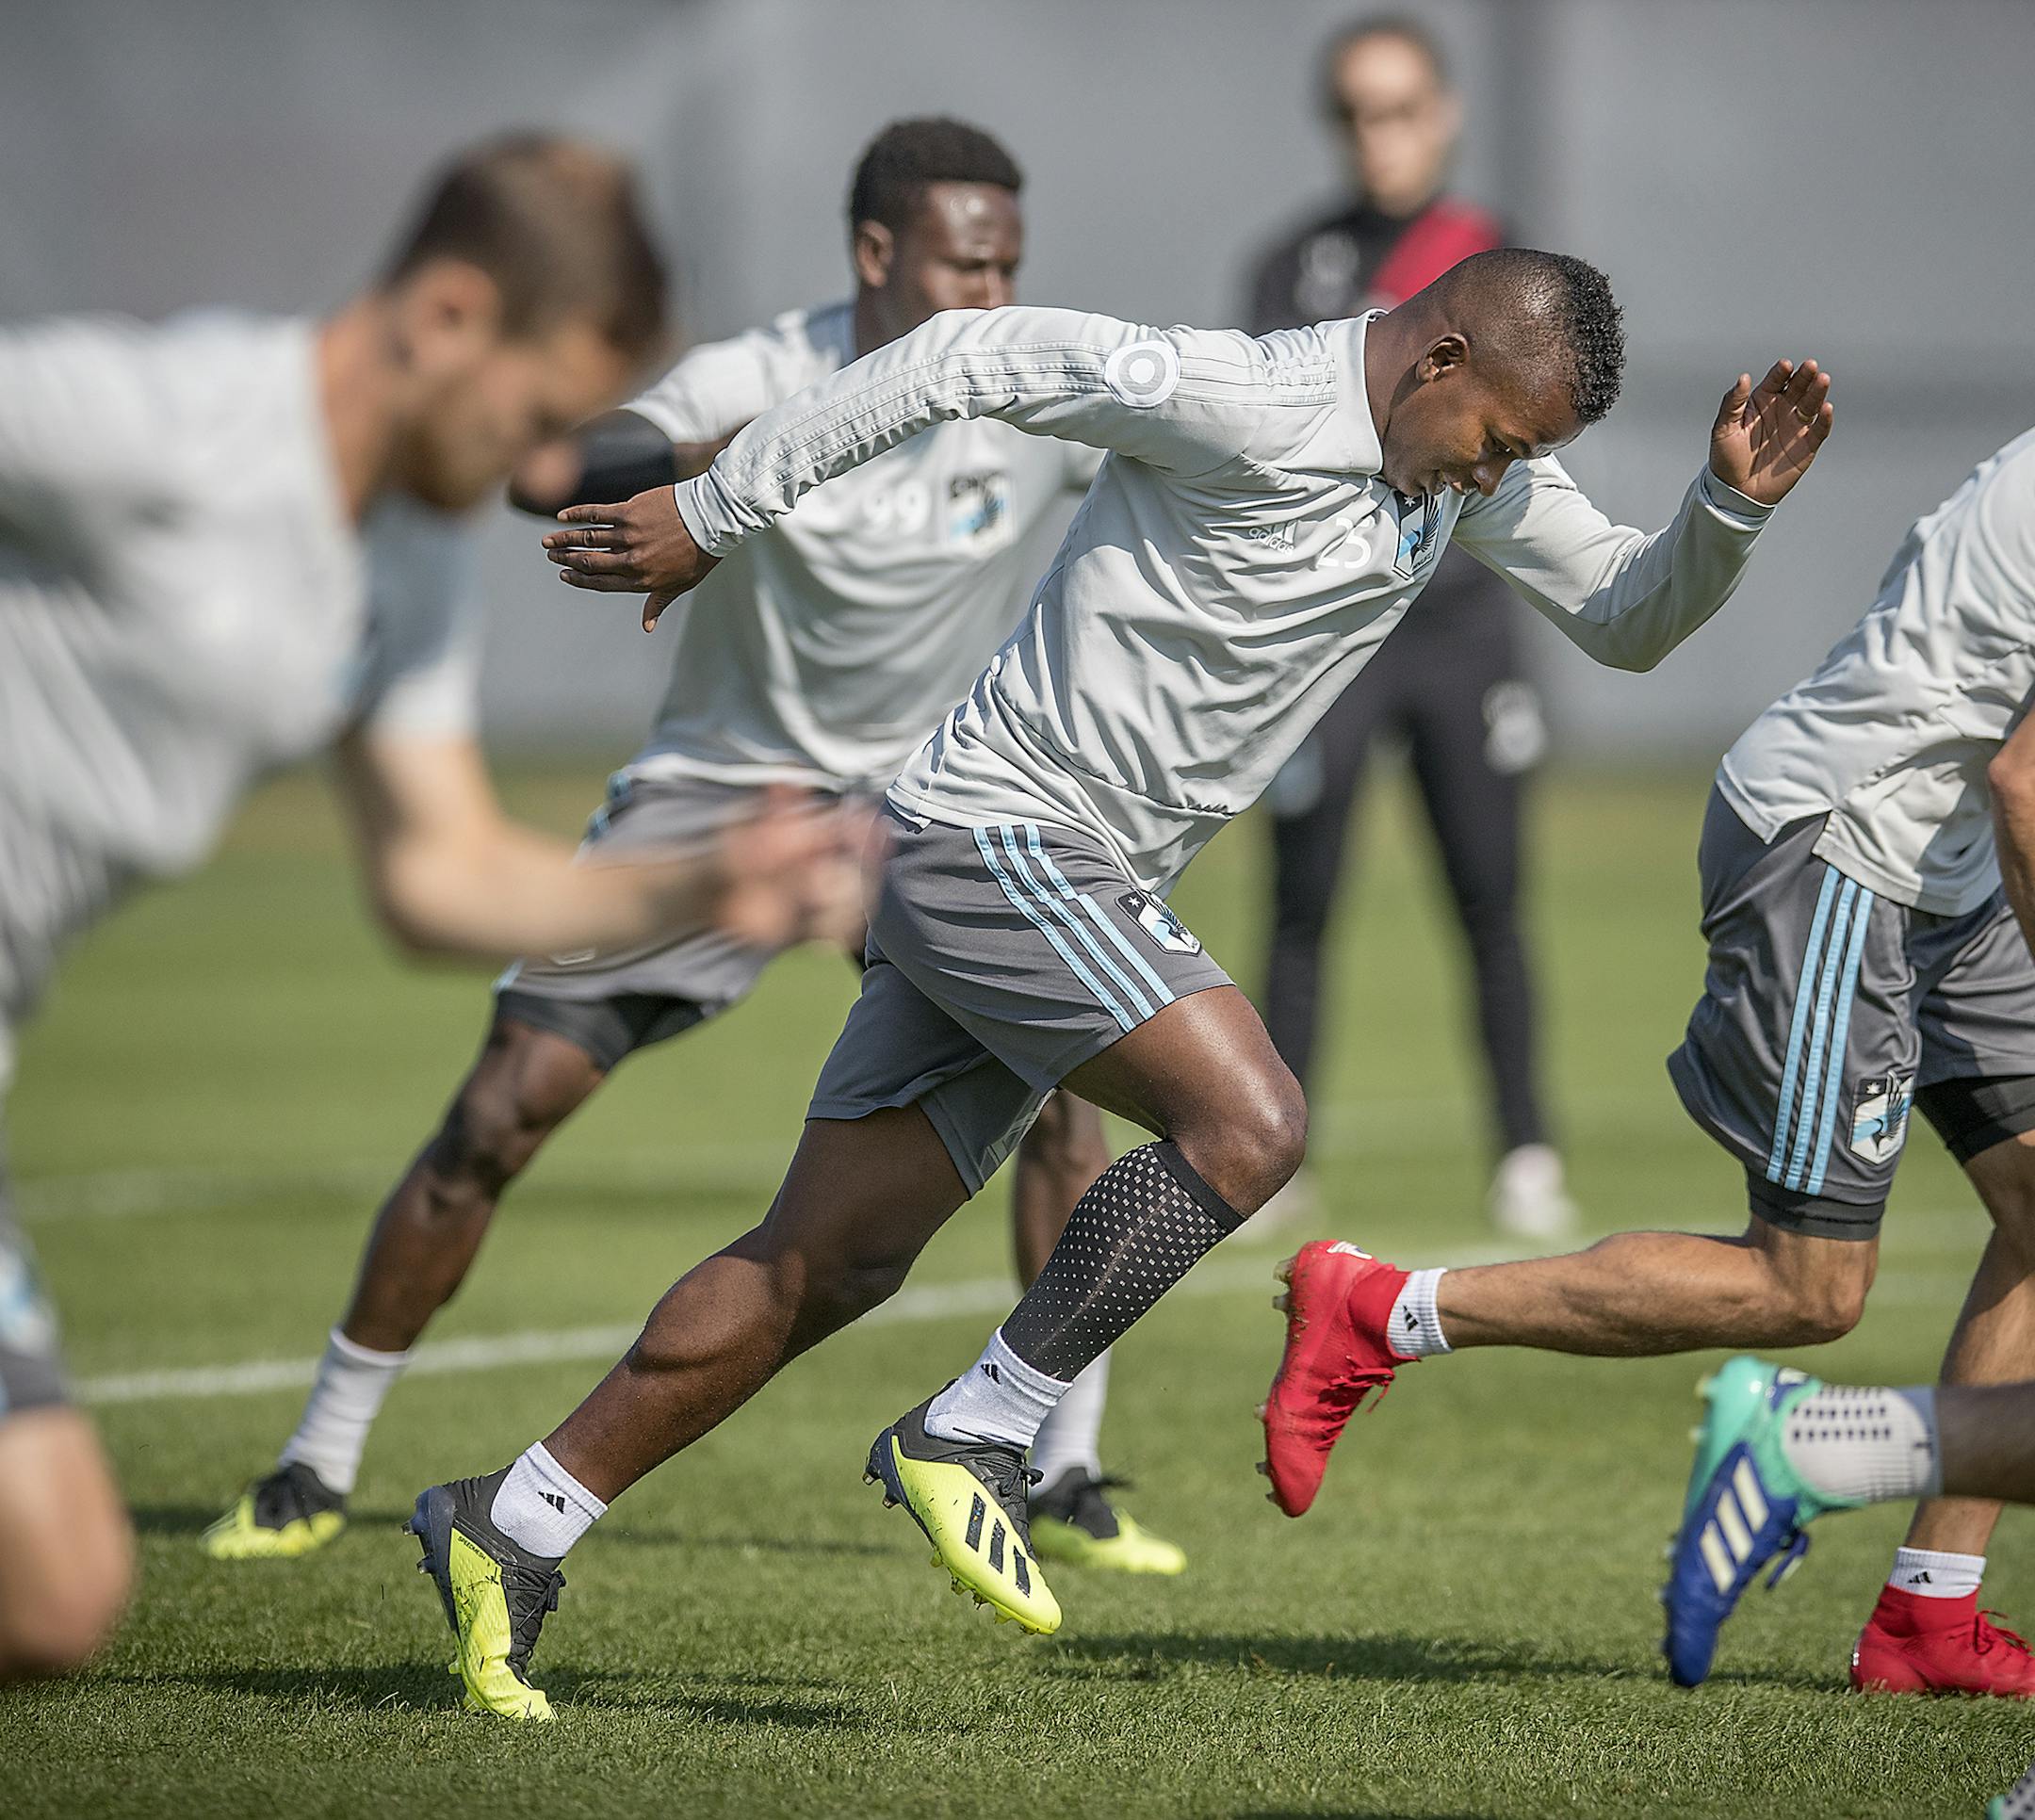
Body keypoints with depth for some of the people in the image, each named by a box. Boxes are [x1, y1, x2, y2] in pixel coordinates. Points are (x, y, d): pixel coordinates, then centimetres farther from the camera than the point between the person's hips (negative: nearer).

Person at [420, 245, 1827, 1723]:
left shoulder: (1478, 462, 6)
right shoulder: (1241, 408, -21)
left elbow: (1628, 618, 14)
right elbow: (974, 355, -16)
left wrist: (1733, 506, -7)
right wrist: (714, 515, -11)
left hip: (1091, 888, 9)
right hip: (996, 839, -9)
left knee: (828, 1267, 7)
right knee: (1250, 1120, -22)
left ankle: (509, 1531, 13)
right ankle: (976, 1437, -10)